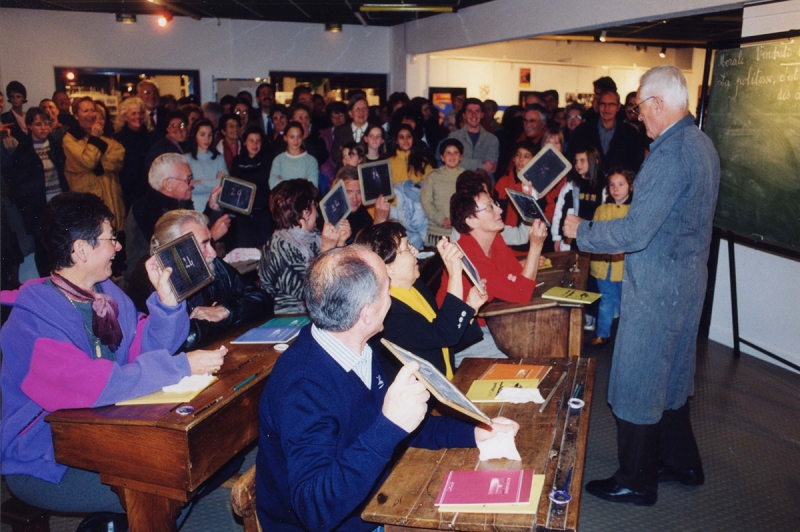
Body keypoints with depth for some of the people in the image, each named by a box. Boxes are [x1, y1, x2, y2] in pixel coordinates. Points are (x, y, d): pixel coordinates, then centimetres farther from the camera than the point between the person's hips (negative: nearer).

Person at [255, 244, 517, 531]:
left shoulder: (360, 351, -4)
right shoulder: (303, 386, -30)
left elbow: (405, 424, 12)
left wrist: (471, 432, 2)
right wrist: (389, 426, -42)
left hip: (372, 502, 8)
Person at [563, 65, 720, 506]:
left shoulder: (670, 154, -23)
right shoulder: (701, 144, 8)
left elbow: (634, 233, -26)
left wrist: (580, 231, -11)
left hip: (656, 284, -10)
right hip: (689, 277, 10)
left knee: (636, 385, 4)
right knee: (671, 375, 23)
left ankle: (636, 482, 20)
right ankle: (681, 462, 39)